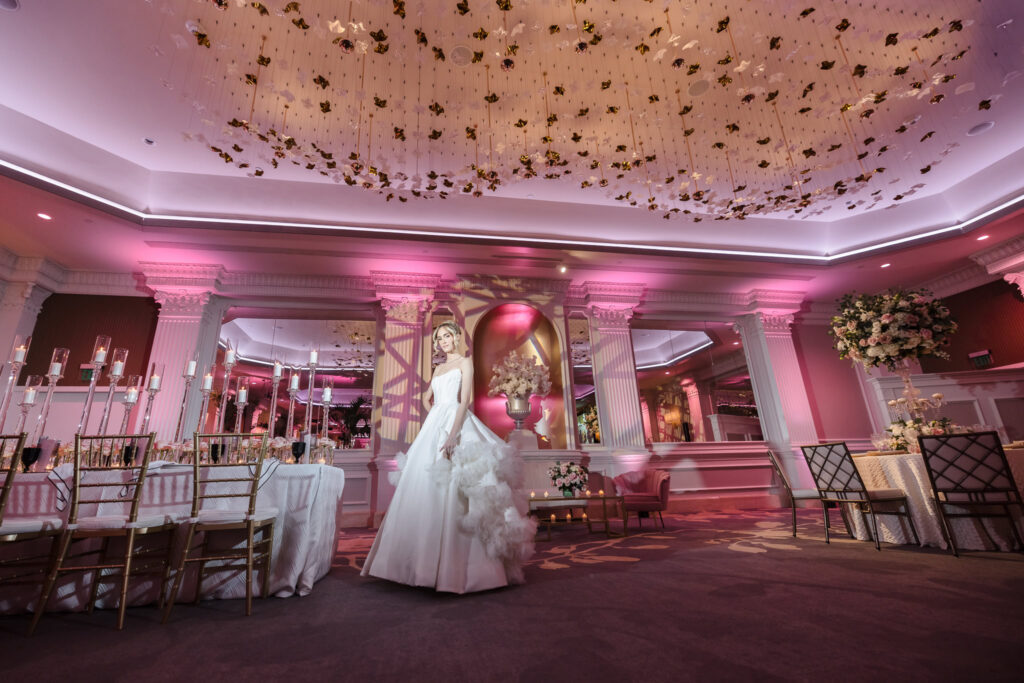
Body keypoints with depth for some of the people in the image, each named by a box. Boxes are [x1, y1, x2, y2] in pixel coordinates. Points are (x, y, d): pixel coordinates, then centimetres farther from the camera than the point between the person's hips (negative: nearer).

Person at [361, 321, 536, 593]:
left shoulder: (465, 362, 1)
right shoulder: (439, 368, 21)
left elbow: (465, 401, -12)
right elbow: (426, 399, 32)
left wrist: (453, 434, -24)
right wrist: (435, 420, 14)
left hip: (457, 426, -7)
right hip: (434, 427, 7)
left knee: (454, 495, -11)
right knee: (425, 492, 6)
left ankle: (457, 567, -4)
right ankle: (425, 561, 17)